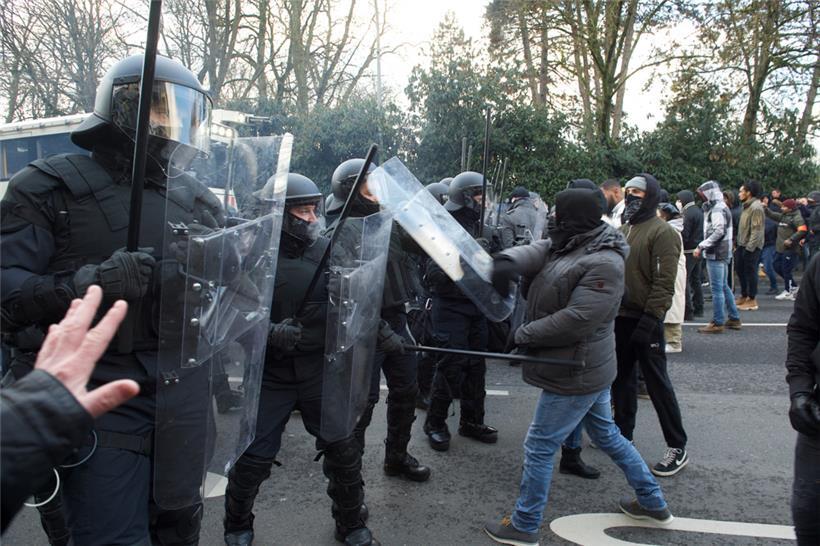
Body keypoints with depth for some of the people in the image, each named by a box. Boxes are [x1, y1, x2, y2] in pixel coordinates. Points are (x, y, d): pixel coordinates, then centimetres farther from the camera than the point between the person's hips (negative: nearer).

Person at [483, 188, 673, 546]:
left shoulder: (603, 264, -23)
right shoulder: (569, 246, 6)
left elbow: (576, 319, -28)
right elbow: (535, 252, -3)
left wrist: (525, 334, -18)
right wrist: (509, 261, -25)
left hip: (576, 376, -10)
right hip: (587, 370, 10)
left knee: (539, 447, 1)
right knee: (607, 435, 23)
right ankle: (653, 503, 39)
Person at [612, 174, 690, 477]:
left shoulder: (662, 232, -11)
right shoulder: (624, 229, 14)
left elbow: (664, 282, -18)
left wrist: (651, 317, -22)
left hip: (645, 319, -8)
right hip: (621, 316, 8)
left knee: (657, 382, -2)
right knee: (622, 377, 17)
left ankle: (677, 448, 9)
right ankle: (622, 432, 32)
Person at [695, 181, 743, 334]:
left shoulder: (717, 209, -15)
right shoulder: (721, 207, 18)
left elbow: (718, 232, -23)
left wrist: (701, 246, -21)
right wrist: (703, 247, 12)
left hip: (716, 254, -11)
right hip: (722, 252, 11)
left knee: (717, 288, -7)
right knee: (724, 286, 17)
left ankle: (717, 323, -3)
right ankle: (734, 318, 24)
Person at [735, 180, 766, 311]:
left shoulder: (756, 207, -17)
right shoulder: (747, 206, 13)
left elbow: (757, 230, -21)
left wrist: (750, 247, -23)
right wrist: (739, 244, 14)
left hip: (751, 247, -10)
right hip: (742, 245, 10)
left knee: (750, 271, -2)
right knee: (741, 271, 16)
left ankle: (752, 301, 6)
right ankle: (744, 296, 29)